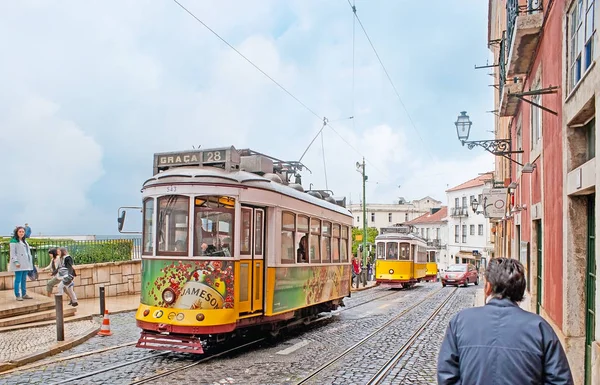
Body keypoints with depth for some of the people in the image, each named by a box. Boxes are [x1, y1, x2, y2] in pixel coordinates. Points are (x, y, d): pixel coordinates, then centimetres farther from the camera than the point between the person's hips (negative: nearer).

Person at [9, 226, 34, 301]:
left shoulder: (24, 241, 19)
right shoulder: (14, 241, -5)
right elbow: (13, 253, -12)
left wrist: (30, 262, 17)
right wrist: (16, 262, -19)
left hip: (25, 264, 8)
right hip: (19, 264, -8)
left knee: (24, 280, 11)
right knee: (18, 280, -6)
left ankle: (24, 294, 17)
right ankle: (18, 295, -2)